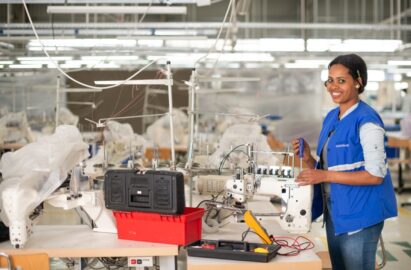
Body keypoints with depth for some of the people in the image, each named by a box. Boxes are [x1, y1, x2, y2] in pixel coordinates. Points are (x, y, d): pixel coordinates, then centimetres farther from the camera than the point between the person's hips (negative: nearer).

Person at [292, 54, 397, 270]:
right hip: (334, 211, 8)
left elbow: (376, 175, -20)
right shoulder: (331, 118, 9)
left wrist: (325, 176, -22)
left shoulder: (366, 120, -15)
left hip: (359, 214, -8)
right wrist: (308, 159, -5)